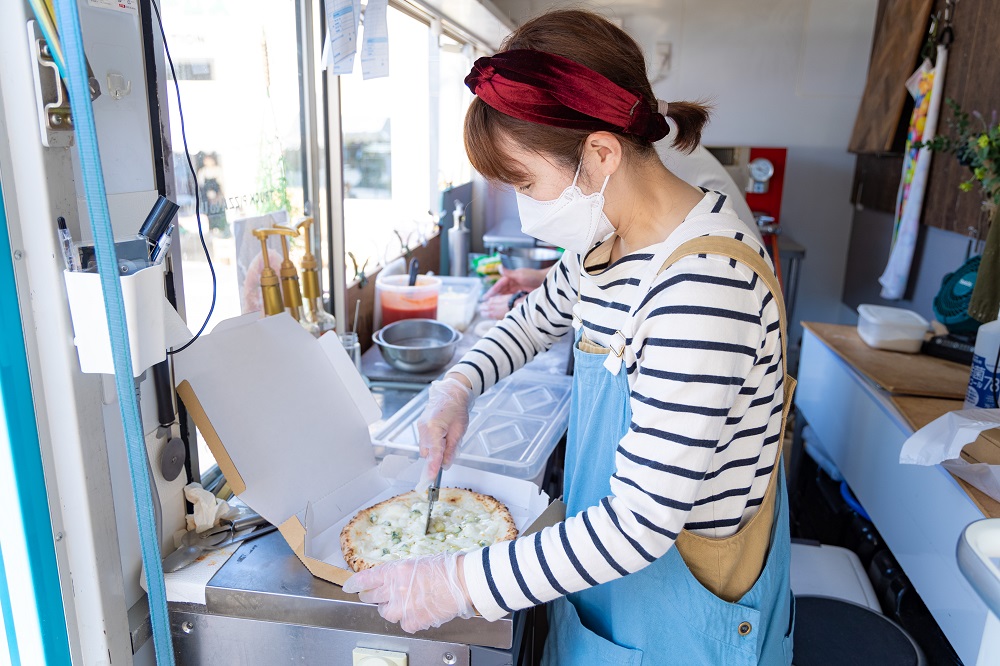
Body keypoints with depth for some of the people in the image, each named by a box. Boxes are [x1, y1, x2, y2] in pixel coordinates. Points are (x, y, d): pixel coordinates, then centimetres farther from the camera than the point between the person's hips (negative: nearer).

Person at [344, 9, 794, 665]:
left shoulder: (705, 281, -34)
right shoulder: (610, 237, -5)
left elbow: (640, 524, -31)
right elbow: (537, 318, 14)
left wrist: (460, 585, -26)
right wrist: (457, 387, -3)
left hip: (686, 588, -7)